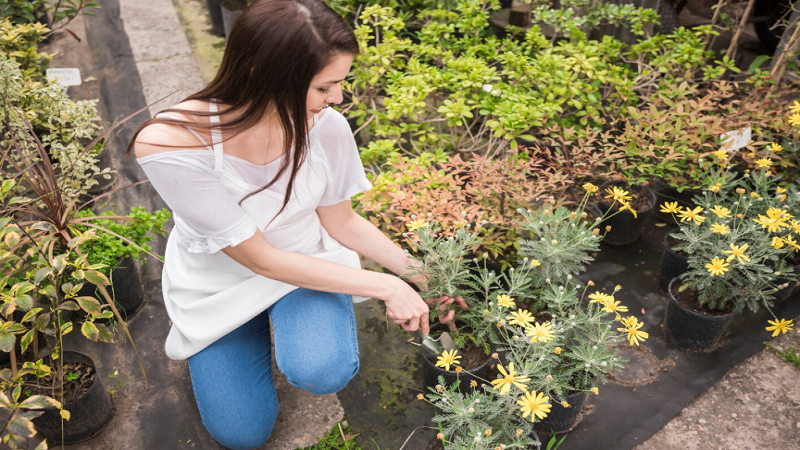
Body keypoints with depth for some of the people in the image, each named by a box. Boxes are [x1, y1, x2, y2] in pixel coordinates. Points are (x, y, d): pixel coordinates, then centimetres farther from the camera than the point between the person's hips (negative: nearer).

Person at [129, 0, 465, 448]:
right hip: (221, 282, 0)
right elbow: (260, 259, -27)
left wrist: (420, 274, -12)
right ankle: (263, 325, 28)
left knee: (324, 372, -27)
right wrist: (383, 286, -26)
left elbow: (342, 223, -6)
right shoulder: (169, 144, -34)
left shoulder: (326, 126, -24)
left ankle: (289, 317, 9)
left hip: (305, 259, 1)